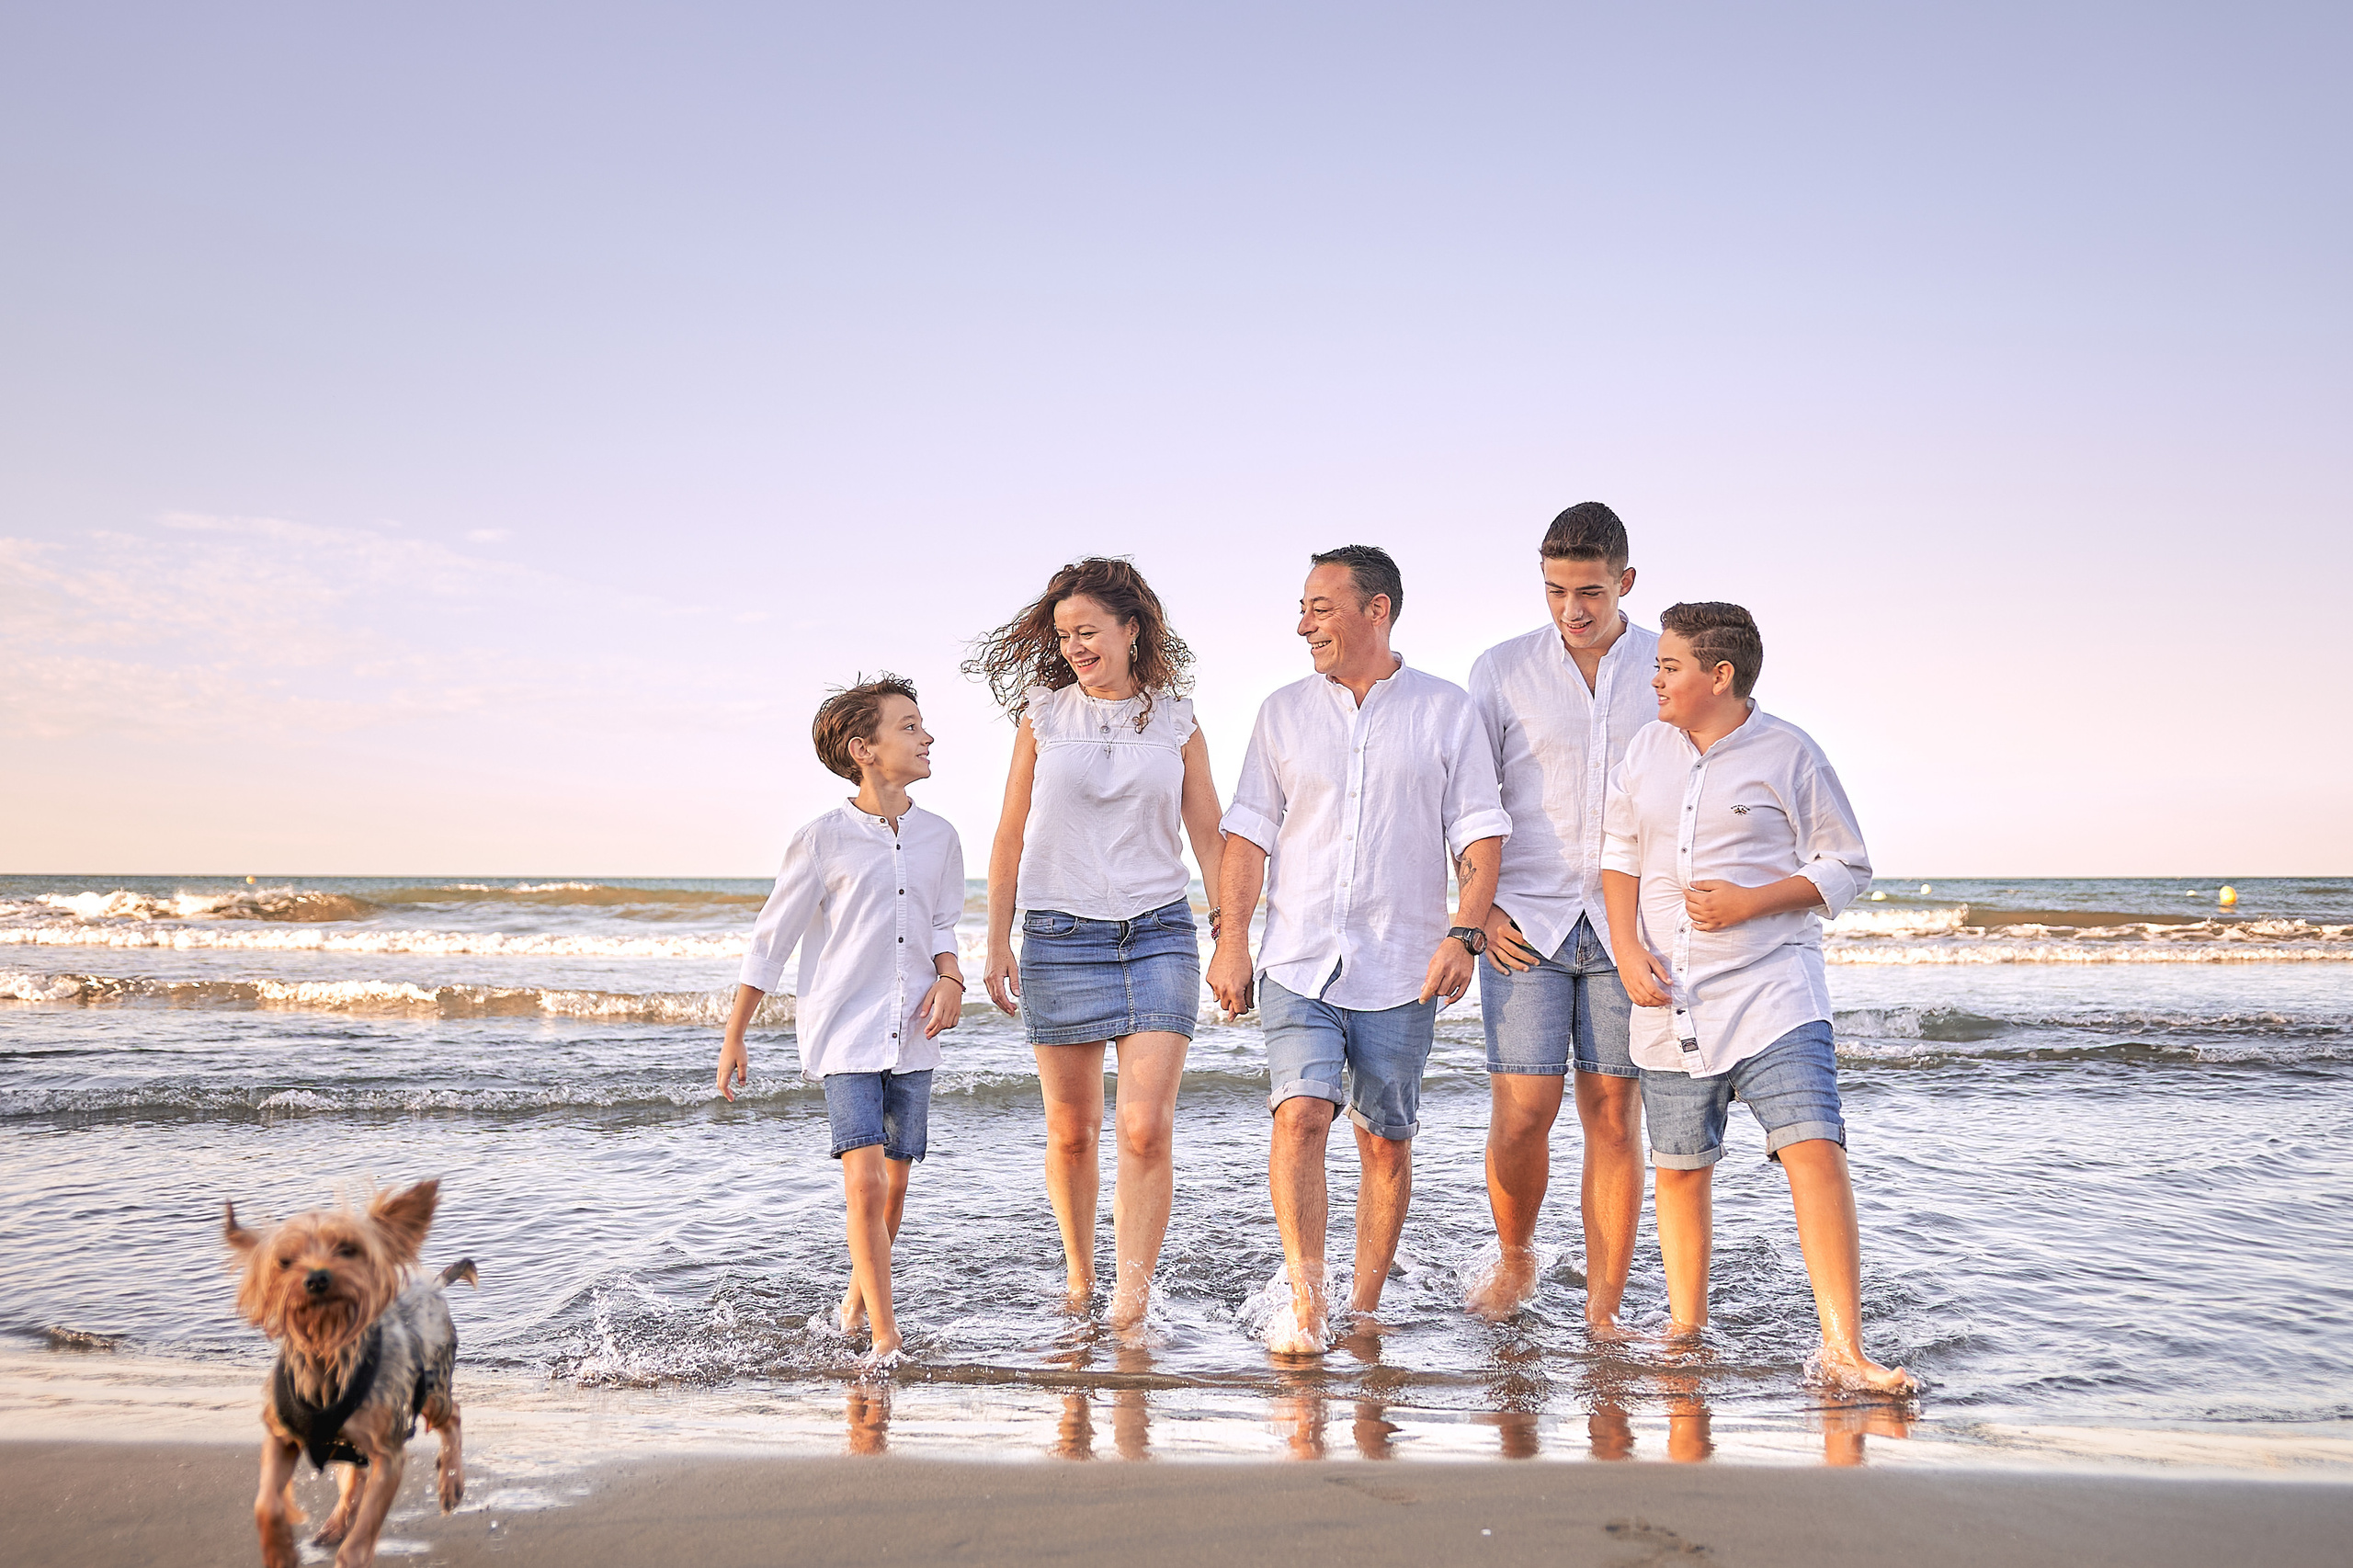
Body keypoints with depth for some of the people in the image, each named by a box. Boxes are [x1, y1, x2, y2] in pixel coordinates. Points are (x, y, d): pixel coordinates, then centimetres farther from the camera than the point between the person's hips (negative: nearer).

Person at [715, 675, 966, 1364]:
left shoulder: (940, 837, 5)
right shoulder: (823, 839, -7)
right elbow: (772, 939, -1)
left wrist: (950, 980, -6)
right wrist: (733, 1038, 2)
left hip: (912, 1035, 4)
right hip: (844, 1033, -4)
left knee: (895, 1184, 10)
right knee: (864, 1179, -14)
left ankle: (858, 1297, 35)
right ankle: (885, 1337, -7)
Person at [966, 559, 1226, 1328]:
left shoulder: (1177, 722, 7)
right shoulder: (1042, 714, 6)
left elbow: (1209, 835, 10)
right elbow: (1011, 836, 9)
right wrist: (997, 944, 5)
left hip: (1159, 933, 0)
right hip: (1061, 937, 0)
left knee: (1147, 1127, -11)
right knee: (1070, 1130, 7)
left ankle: (1130, 1308, -9)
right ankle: (1078, 1275, 28)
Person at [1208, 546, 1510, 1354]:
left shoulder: (1446, 710, 3)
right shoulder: (1284, 711, 9)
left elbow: (1479, 831, 2)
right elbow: (1249, 830, 9)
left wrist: (1465, 933, -10)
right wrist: (1231, 938, 1)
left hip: (1401, 968, -1)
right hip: (1298, 961, 1)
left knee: (1386, 1140, 5)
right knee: (1300, 1114, -15)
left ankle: (1364, 1311, 17)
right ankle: (1304, 1303, -12)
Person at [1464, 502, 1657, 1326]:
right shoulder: (1503, 669, 4)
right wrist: (1479, 911, -1)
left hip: (1627, 926, 1)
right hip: (1526, 923, 0)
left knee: (1615, 1116, 2)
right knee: (1521, 1112, -6)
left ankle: (1603, 1314, 11)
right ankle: (1514, 1259, 22)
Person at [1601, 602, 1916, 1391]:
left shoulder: (1788, 753, -2)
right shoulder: (1647, 748, 11)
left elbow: (1847, 867, 1)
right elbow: (1619, 853, 17)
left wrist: (1750, 903, -13)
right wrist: (1626, 948, 1)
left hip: (1771, 995, -4)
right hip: (1669, 1002, 5)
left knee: (1815, 1151, -18)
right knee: (1680, 1170, 12)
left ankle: (1843, 1348, -15)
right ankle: (1685, 1336, 27)